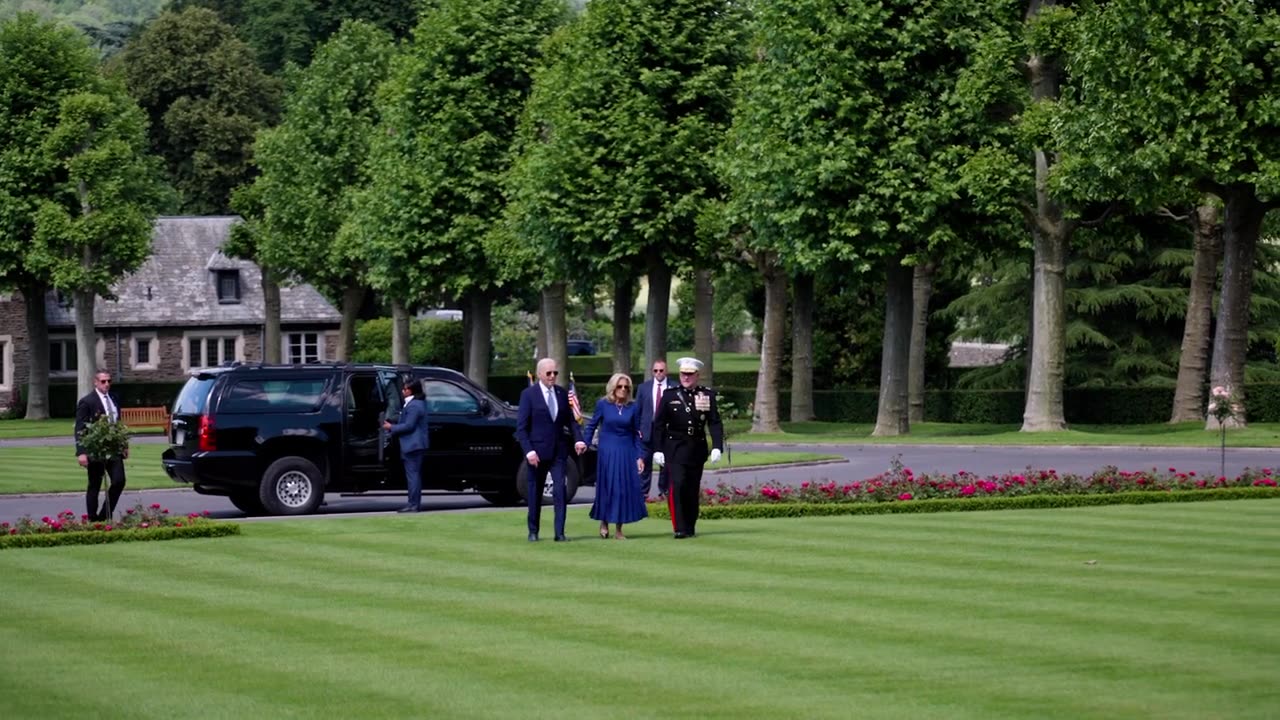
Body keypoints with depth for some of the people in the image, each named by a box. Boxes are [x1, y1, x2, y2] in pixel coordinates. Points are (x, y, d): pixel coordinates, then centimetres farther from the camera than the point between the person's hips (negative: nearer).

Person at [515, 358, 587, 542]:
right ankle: (533, 532, 19)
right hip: (537, 451, -3)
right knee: (535, 492, 7)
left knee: (560, 490, -8)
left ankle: (560, 532, -8)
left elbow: (570, 420, 11)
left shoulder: (562, 393, 8)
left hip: (559, 451, 3)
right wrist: (529, 451, -16)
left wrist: (578, 439, -7)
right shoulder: (529, 394, -5)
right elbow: (521, 426, -7)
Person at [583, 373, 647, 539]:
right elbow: (592, 425, 4)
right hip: (607, 452, -2)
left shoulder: (633, 407, 4)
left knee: (625, 489, 0)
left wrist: (640, 457, 3)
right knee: (607, 487, 1)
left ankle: (618, 529, 7)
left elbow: (636, 434, 7)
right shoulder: (603, 404, -1)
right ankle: (604, 523, 20)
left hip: (627, 453, 2)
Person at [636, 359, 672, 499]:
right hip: (647, 430, 1)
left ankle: (664, 491, 16)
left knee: (666, 463, 6)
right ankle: (642, 491, 7)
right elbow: (637, 410, 8)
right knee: (645, 462, 2)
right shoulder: (643, 387, 6)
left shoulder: (674, 388, -1)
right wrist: (637, 429, 0)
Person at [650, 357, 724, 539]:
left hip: (697, 449, 2)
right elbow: (659, 424, 3)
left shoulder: (707, 395, 3)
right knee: (677, 485, -15)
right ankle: (680, 528, -15)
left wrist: (717, 447, -12)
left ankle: (691, 527, 19)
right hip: (676, 448, -2)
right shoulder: (670, 395, 1)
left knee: (693, 490, 7)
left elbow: (715, 423, 0)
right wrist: (657, 449, -2)